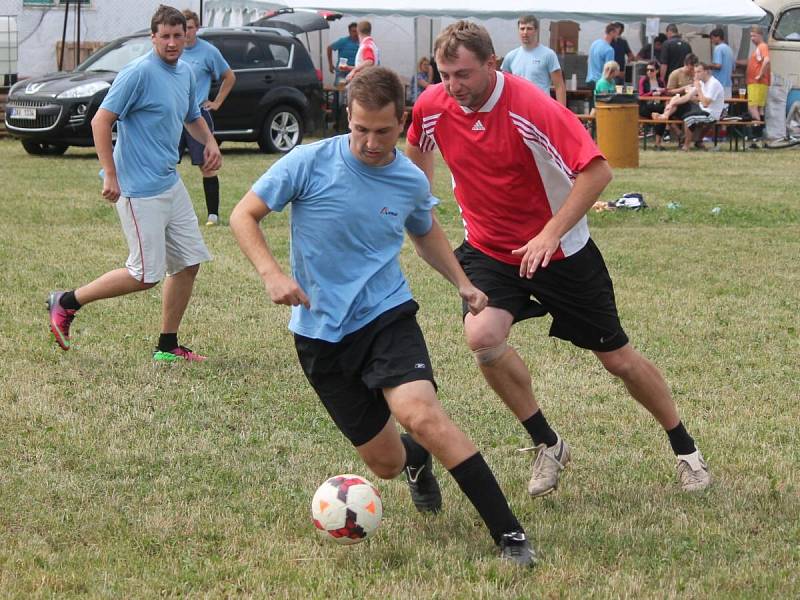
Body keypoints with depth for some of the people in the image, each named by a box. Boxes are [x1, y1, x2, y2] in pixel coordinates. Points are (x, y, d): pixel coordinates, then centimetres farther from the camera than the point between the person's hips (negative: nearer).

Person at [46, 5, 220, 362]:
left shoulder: (185, 73, 10)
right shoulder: (139, 73, -16)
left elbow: (192, 118, 28)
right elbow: (101, 121, -17)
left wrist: (209, 142, 8)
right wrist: (110, 174, -21)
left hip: (171, 185, 9)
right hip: (140, 190, -9)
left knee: (188, 262, 8)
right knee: (145, 275, -6)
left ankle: (167, 347, 18)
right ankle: (66, 303, 9)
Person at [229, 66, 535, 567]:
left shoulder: (412, 182, -1)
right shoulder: (309, 163, -11)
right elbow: (244, 215, -3)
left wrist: (462, 282, 7)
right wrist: (272, 273, -19)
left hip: (387, 316, 0)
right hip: (320, 333, 0)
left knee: (421, 414, -29)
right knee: (386, 463, 4)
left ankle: (509, 532, -23)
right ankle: (418, 461, 45)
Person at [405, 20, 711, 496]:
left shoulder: (530, 109, -26)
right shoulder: (433, 107, -11)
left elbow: (597, 170, -28)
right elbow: (418, 151, 14)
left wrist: (550, 233, -32)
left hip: (560, 252, -3)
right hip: (488, 250, 3)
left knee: (618, 358, 5)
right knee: (482, 336, -25)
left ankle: (685, 449, 28)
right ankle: (548, 445, -4)